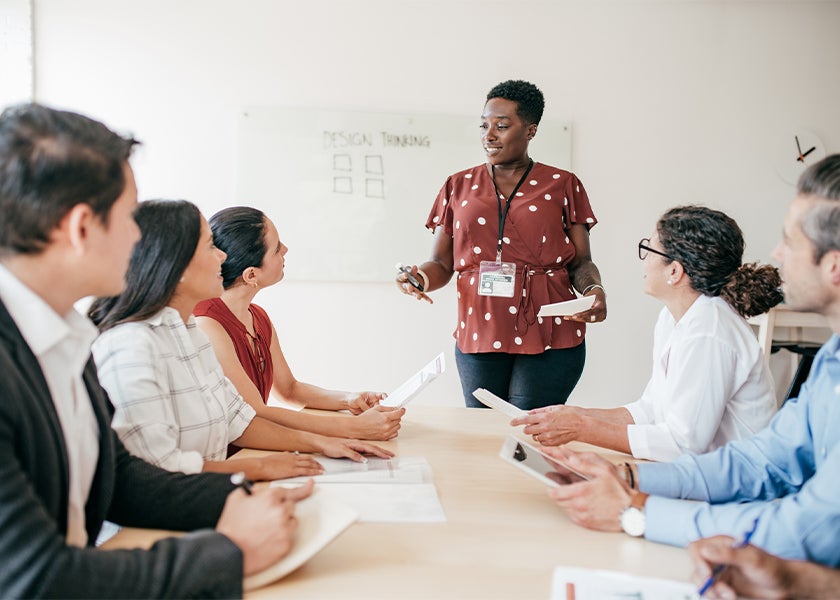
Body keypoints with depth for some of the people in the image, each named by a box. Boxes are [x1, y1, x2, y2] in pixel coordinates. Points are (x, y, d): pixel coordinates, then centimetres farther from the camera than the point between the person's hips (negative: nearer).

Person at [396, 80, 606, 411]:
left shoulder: (562, 185, 7)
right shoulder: (459, 186, 11)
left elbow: (581, 262, 5)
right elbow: (441, 264, 10)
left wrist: (594, 290, -15)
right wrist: (421, 277, -11)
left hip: (550, 337, -2)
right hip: (478, 337, 2)